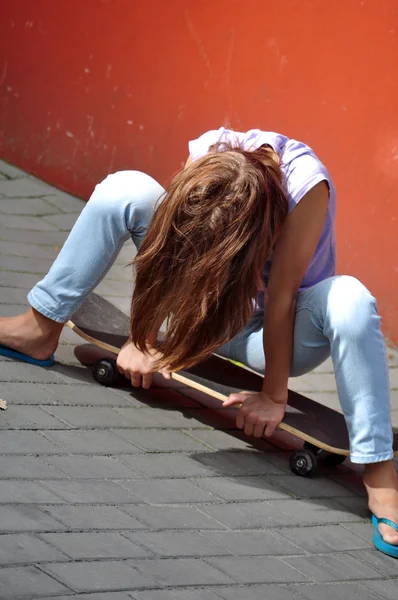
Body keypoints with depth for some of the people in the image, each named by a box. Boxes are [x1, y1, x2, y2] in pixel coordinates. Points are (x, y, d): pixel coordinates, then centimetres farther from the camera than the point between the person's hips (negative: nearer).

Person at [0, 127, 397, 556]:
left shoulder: (307, 185, -34)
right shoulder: (203, 155, -24)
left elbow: (281, 297, -29)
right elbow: (162, 256, -12)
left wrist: (274, 396, -23)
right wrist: (142, 339, -9)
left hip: (271, 330, -3)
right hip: (205, 314, 4)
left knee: (350, 301, -38)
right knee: (125, 188, -16)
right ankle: (41, 331, -3)